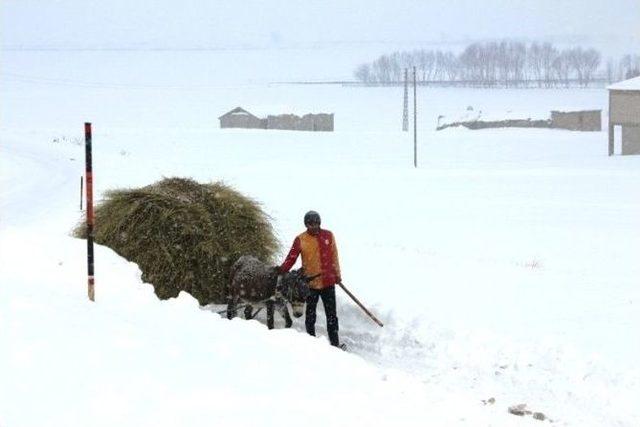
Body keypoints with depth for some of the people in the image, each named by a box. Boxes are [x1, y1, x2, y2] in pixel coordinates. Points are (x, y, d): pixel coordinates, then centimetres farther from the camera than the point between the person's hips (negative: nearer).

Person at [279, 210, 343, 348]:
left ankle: (335, 342, 11)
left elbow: (334, 256, 11)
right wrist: (281, 271, -21)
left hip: (328, 281, 1)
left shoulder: (328, 236, 2)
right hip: (310, 283, -1)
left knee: (331, 314, 5)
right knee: (310, 314, 7)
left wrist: (337, 274, 17)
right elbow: (291, 258, -7)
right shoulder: (300, 240, -4)